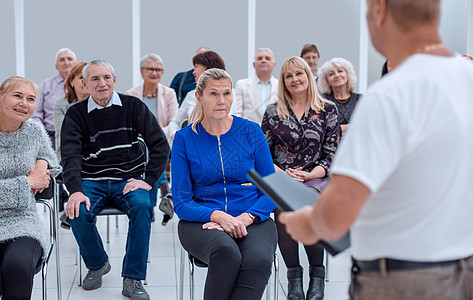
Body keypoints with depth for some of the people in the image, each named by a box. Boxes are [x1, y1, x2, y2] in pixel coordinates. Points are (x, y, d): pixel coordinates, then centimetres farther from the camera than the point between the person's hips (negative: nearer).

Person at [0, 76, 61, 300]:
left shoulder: (35, 132, 7)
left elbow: (50, 157, 28)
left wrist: (43, 163, 4)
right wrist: (28, 182, -10)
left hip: (22, 222, 3)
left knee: (18, 264, -31)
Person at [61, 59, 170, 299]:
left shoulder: (133, 106, 3)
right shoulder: (76, 114, 4)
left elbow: (160, 145, 0)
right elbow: (70, 155, -8)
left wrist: (149, 180, -12)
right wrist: (75, 191, -25)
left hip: (128, 178, -1)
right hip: (91, 181, 1)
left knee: (142, 207, -32)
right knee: (76, 212, -28)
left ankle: (132, 279, -19)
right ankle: (97, 264, 3)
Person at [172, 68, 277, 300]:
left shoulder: (251, 132, 6)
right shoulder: (184, 139, 4)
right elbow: (181, 203, 2)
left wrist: (246, 218, -13)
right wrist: (218, 217, -17)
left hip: (252, 219, 1)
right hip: (201, 220, -1)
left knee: (258, 261, -34)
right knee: (226, 253, -36)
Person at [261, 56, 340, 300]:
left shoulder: (327, 110, 9)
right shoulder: (273, 112, 12)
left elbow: (332, 154, 5)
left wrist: (308, 174, -12)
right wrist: (281, 173, -8)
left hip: (315, 178, -1)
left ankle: (317, 274, -19)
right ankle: (293, 274, -21)